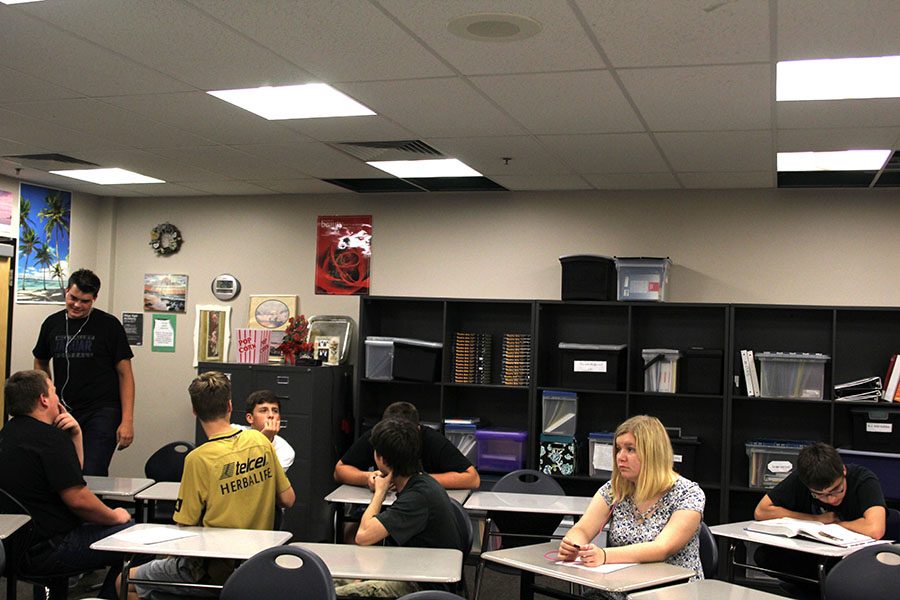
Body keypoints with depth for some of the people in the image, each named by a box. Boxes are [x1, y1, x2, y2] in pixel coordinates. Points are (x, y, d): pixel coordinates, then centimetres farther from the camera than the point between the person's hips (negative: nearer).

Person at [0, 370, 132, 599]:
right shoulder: (50, 437, -19)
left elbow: (71, 473, 20)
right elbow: (77, 498, -23)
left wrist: (76, 435, 6)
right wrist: (115, 516, -6)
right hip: (46, 551, -10)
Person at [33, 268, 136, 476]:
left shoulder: (109, 325, -2)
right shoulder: (52, 323, 9)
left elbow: (125, 374, -2)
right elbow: (40, 363, 25)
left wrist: (127, 420, -9)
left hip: (102, 412, -4)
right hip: (63, 412, 4)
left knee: (91, 475, -15)